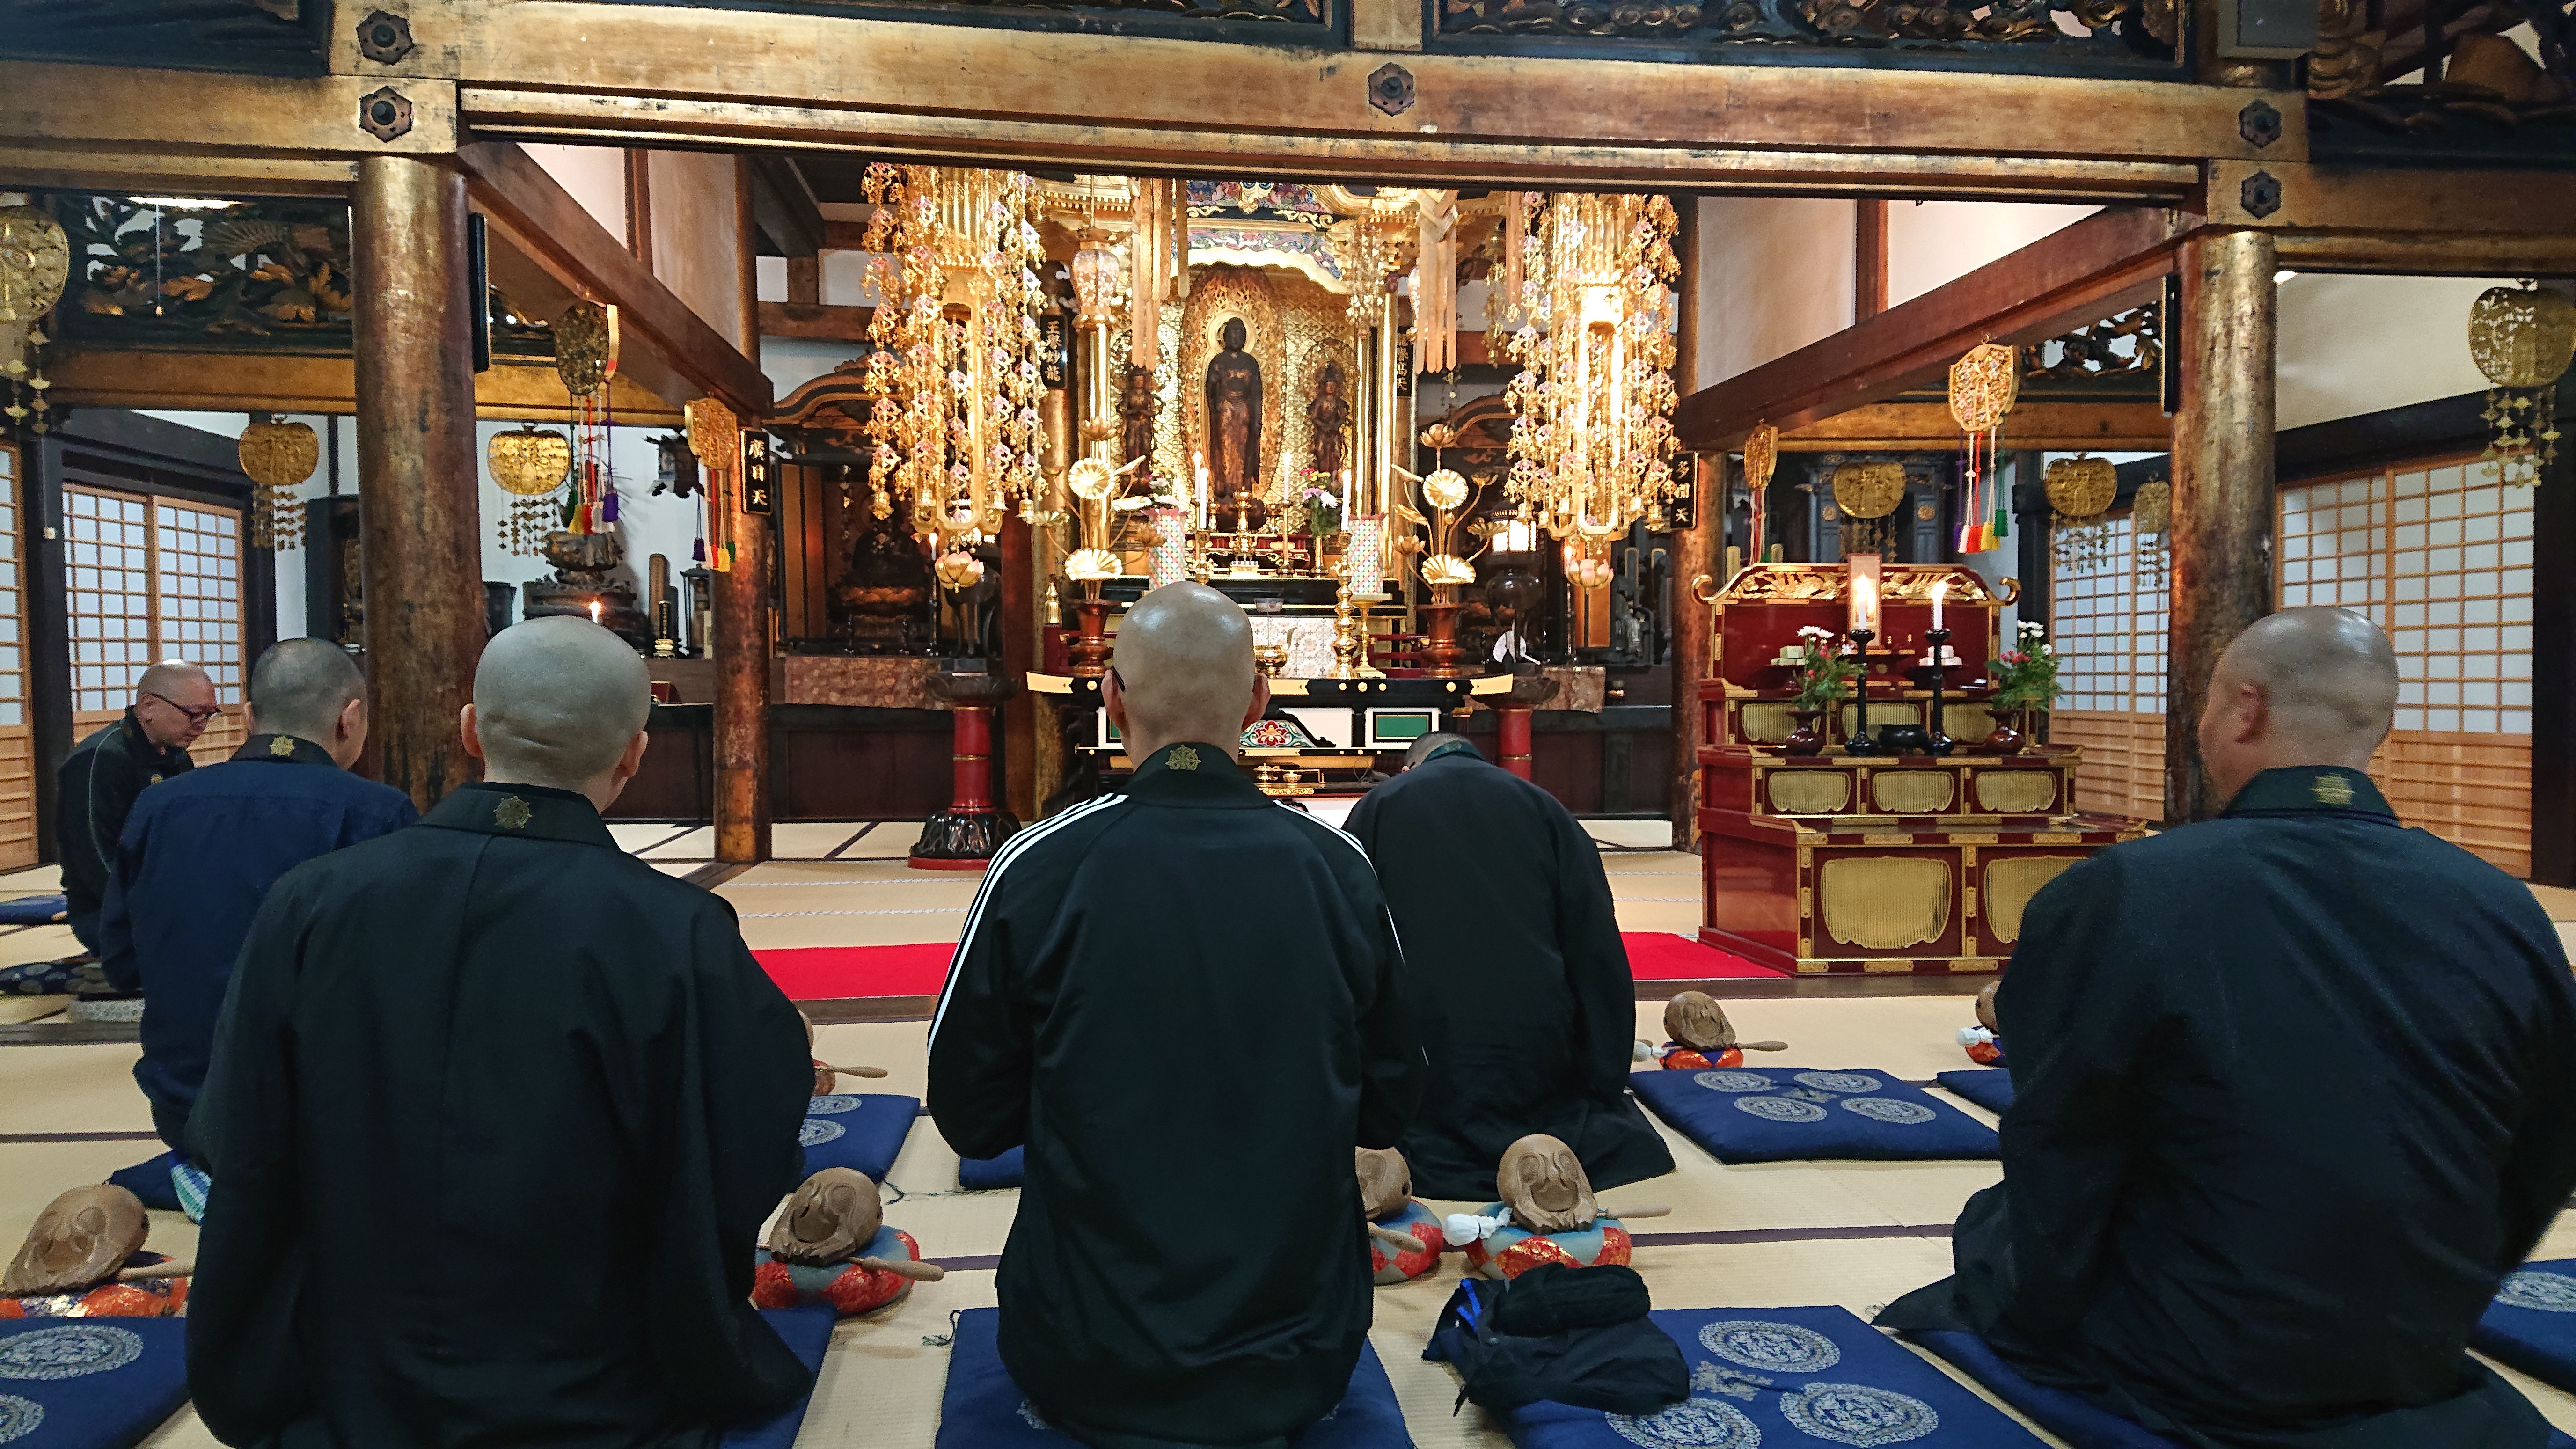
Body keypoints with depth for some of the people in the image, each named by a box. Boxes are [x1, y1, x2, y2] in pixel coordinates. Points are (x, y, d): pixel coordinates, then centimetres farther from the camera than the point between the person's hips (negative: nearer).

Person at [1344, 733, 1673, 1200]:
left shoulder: (1379, 808, 8)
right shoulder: (1541, 806, 11)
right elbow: (1599, 954, 6)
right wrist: (1605, 1086, 10)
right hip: (1536, 1053, 2)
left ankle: (1436, 1152, -13)